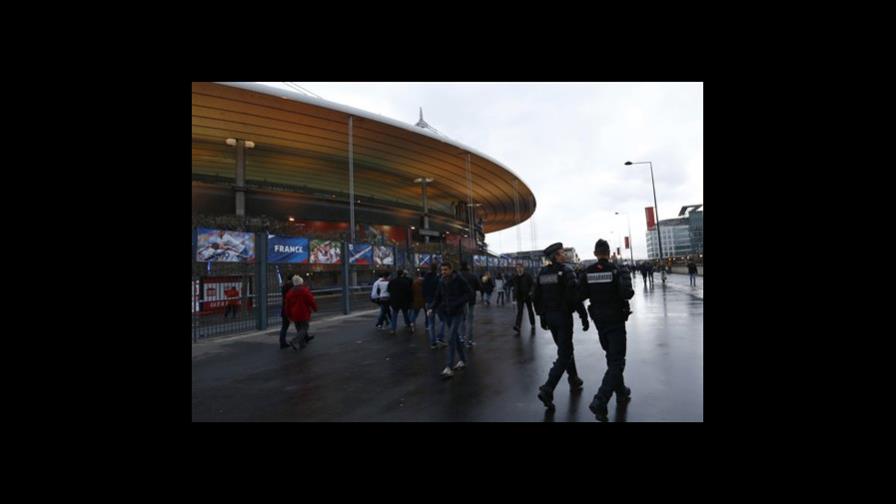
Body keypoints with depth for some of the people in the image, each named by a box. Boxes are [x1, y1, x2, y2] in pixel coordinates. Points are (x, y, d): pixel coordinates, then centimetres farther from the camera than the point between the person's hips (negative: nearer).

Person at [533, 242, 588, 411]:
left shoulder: (542, 273, 5)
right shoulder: (566, 270, -13)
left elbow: (537, 297, 9)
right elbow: (574, 296, -19)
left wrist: (542, 317, 18)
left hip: (549, 316, 7)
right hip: (563, 315, -7)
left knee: (566, 348, 24)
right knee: (564, 354, -2)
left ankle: (574, 381, 37)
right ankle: (547, 390, -11)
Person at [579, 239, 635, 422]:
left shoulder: (588, 272, -4)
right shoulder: (616, 270, -13)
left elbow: (581, 296, -6)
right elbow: (627, 293, -21)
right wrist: (625, 275, -4)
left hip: (599, 320, 5)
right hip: (615, 320, -4)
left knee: (612, 357, 23)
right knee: (617, 361, -1)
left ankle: (621, 393, 38)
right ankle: (600, 402, -12)